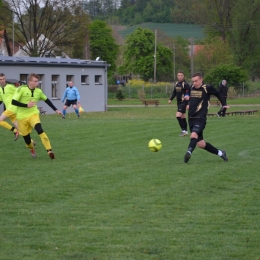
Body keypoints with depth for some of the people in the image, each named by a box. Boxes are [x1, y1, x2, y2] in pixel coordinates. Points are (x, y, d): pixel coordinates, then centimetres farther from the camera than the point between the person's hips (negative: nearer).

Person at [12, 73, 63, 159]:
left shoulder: (38, 91, 2)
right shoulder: (21, 89, -13)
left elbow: (47, 100, 18)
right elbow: (13, 101, -18)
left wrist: (56, 110, 17)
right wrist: (26, 105, -22)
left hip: (33, 114, 1)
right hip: (22, 117, -1)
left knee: (39, 129, -27)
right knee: (26, 137, 5)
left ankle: (49, 151, -30)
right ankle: (31, 148, 42)